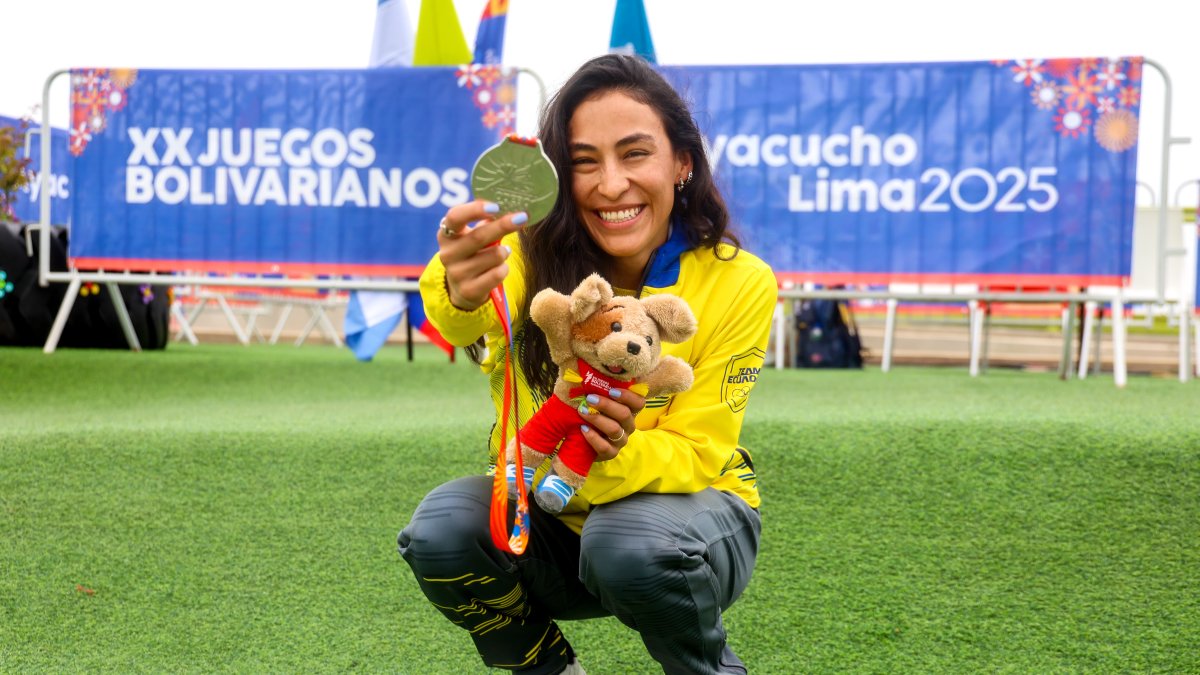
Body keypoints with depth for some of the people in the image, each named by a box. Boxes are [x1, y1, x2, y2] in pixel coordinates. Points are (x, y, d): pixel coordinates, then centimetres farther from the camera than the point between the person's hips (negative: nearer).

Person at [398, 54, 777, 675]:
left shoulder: (739, 284, -18)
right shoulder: (532, 254, -18)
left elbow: (696, 454, -17)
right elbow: (461, 315, -42)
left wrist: (619, 456, -40)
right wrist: (459, 291, -67)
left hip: (684, 511, -2)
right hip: (553, 514, 2)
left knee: (631, 541, -35)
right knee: (442, 528, -27)